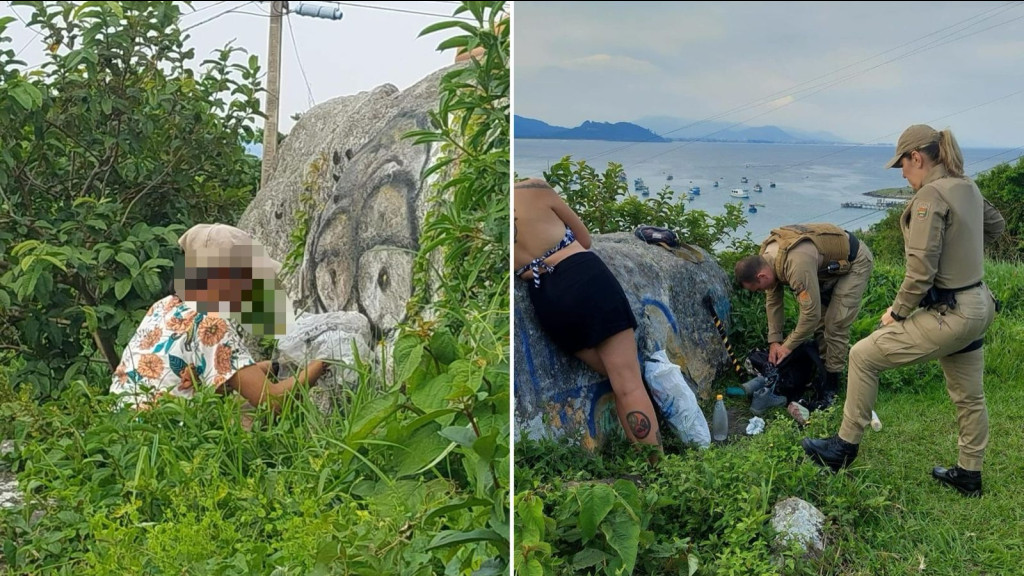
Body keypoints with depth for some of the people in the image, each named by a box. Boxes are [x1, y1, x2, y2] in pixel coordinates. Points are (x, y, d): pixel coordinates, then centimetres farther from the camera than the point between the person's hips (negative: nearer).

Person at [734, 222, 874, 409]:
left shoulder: (797, 265, -40)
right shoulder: (765, 256, -12)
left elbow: (811, 313, -34)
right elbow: (773, 300, -1)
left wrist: (788, 346, -21)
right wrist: (774, 341, -3)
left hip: (855, 262, -9)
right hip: (830, 262, 9)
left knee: (835, 325, -11)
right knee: (819, 321, 8)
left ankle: (831, 385, -1)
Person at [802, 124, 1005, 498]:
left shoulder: (930, 195, -19)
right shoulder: (968, 187, 7)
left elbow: (920, 272, -22)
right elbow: (995, 226, 28)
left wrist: (897, 312, -9)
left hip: (948, 315, -9)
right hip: (977, 307, 9)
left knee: (863, 356, 2)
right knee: (968, 395, 19)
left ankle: (845, 446, 11)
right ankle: (969, 475, 35)